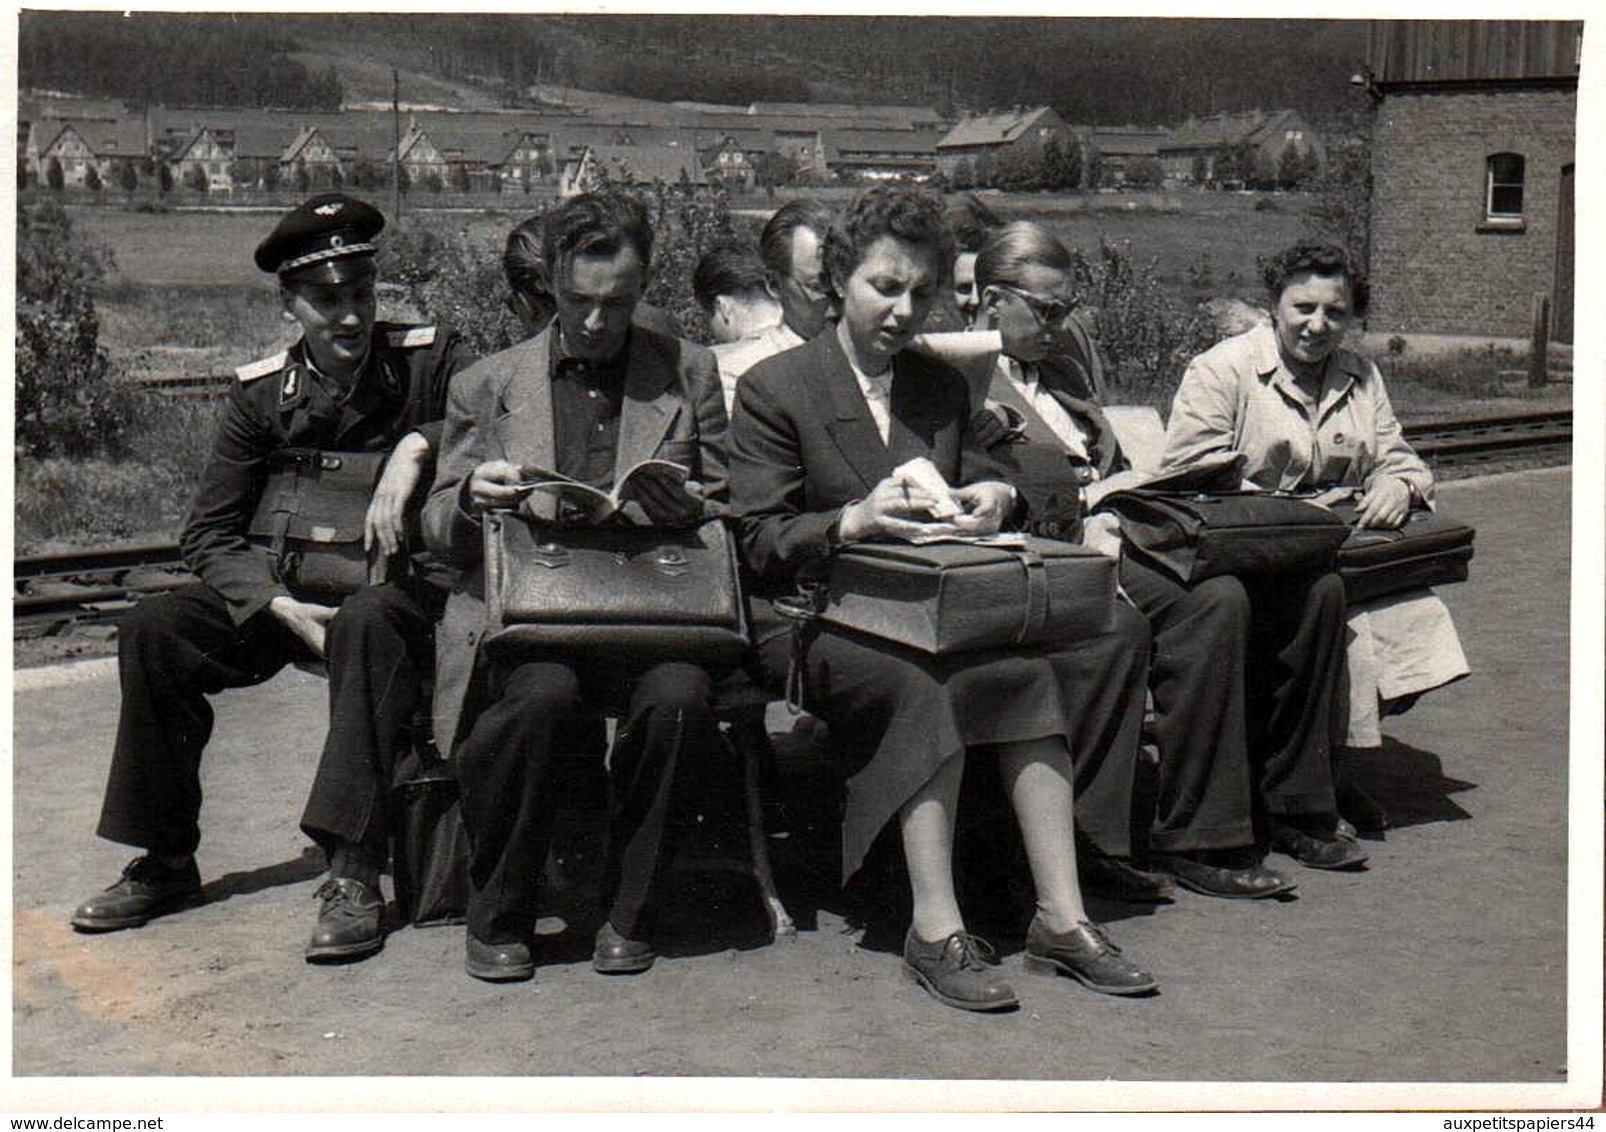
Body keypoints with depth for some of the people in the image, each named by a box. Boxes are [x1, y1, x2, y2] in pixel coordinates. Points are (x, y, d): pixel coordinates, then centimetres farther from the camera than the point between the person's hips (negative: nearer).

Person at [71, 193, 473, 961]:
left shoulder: (431, 363, -8)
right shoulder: (262, 395, 0)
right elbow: (209, 534, -1)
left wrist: (417, 446, -34)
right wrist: (282, 608, -17)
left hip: (406, 588, -4)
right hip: (292, 589, 4)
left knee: (367, 624, -39)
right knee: (152, 632, -16)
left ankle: (354, 874, -37)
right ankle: (165, 863, -5)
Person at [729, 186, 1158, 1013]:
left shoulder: (942, 387, 21)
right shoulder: (772, 389, 4)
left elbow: (973, 481, 26)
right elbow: (759, 544, -3)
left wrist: (994, 497, 1)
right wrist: (853, 521, -21)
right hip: (814, 619, -5)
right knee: (929, 679, -38)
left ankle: (1061, 916, -29)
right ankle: (935, 928, -37)